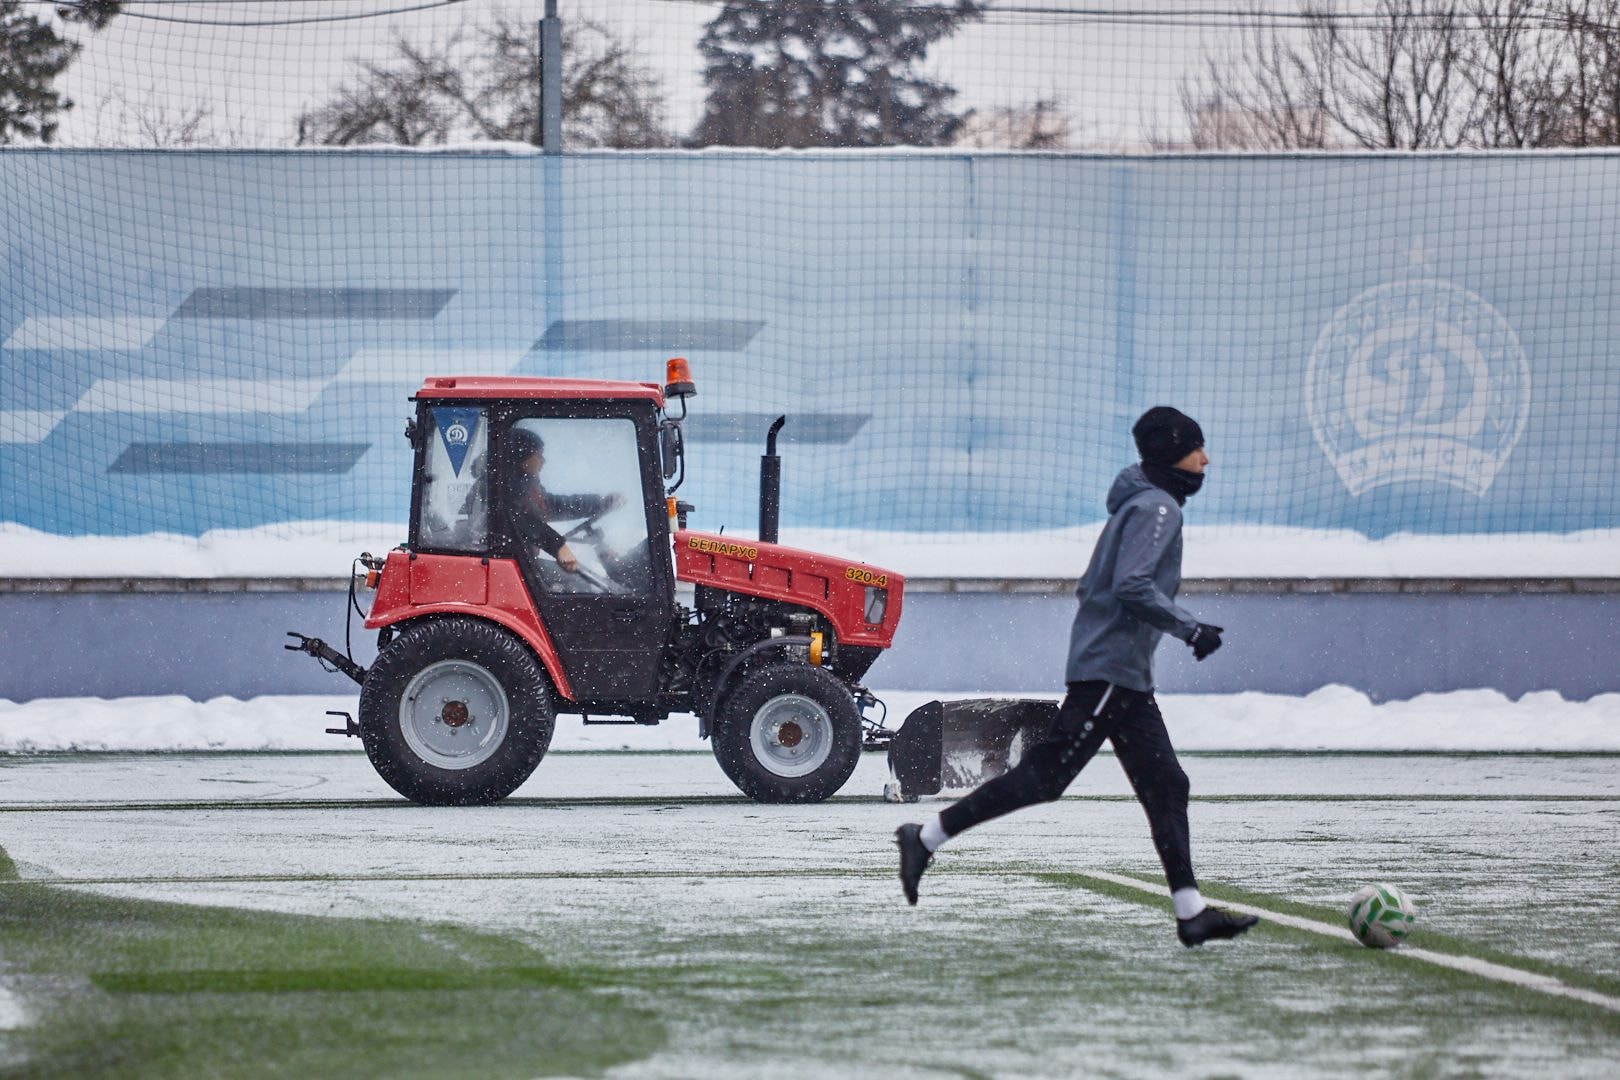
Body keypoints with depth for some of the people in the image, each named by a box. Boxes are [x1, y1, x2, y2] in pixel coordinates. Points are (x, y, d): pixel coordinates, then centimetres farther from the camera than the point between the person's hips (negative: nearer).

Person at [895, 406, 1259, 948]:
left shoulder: (1139, 506, 20)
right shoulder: (1156, 508, -10)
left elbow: (1091, 586, 21)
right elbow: (1132, 587, -23)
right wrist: (1191, 629, -19)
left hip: (1125, 678, 11)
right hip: (1110, 671, -11)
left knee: (1166, 787, 5)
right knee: (1045, 774, -11)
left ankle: (1191, 912, 2)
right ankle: (927, 838, -5)